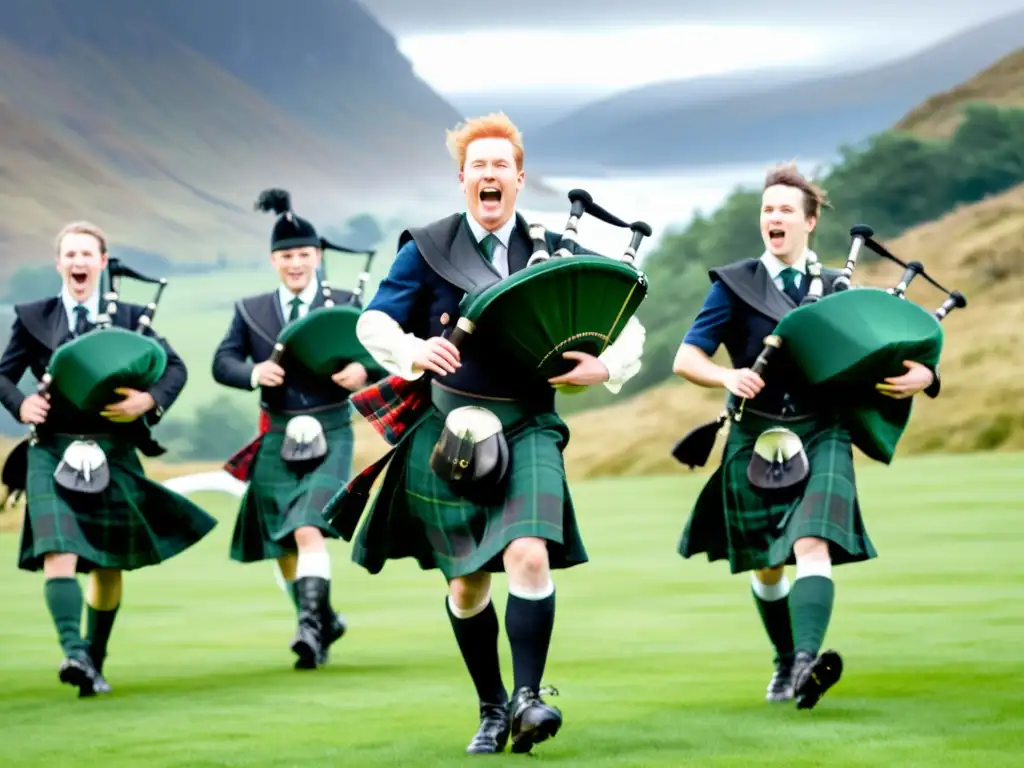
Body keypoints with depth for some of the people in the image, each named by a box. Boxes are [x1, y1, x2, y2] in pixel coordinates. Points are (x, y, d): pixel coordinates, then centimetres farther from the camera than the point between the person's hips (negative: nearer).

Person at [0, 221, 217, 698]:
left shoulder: (129, 317, 5)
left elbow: (175, 367, 5)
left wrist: (150, 401, -14)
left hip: (113, 455, 2)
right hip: (53, 452, -2)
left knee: (109, 563, 10)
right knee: (59, 550, -21)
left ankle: (94, 662, 25)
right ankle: (73, 652, -33)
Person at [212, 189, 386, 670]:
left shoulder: (342, 305, 2)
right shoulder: (251, 311, 7)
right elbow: (222, 362, 1)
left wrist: (362, 369, -26)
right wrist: (253, 372, -21)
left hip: (329, 435, -4)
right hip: (277, 438, 4)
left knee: (309, 530, -23)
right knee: (282, 545, 12)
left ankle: (311, 625, -28)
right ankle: (325, 620, 32)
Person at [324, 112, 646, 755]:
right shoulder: (428, 250, 4)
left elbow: (625, 325, 9)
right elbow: (374, 322, 2)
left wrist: (605, 368, -11)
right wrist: (412, 349, -18)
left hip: (528, 427, 0)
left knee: (529, 555, -21)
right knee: (467, 581, 5)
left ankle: (528, 698, -16)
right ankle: (492, 709, 20)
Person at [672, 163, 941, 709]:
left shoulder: (839, 290, 10)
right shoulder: (735, 286, 6)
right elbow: (685, 360, 0)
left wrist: (921, 375, -13)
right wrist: (727, 377, -22)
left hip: (822, 434, -1)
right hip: (755, 437, 1)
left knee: (812, 546, -21)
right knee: (765, 565, 10)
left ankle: (807, 663, -34)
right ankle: (785, 661, 31)